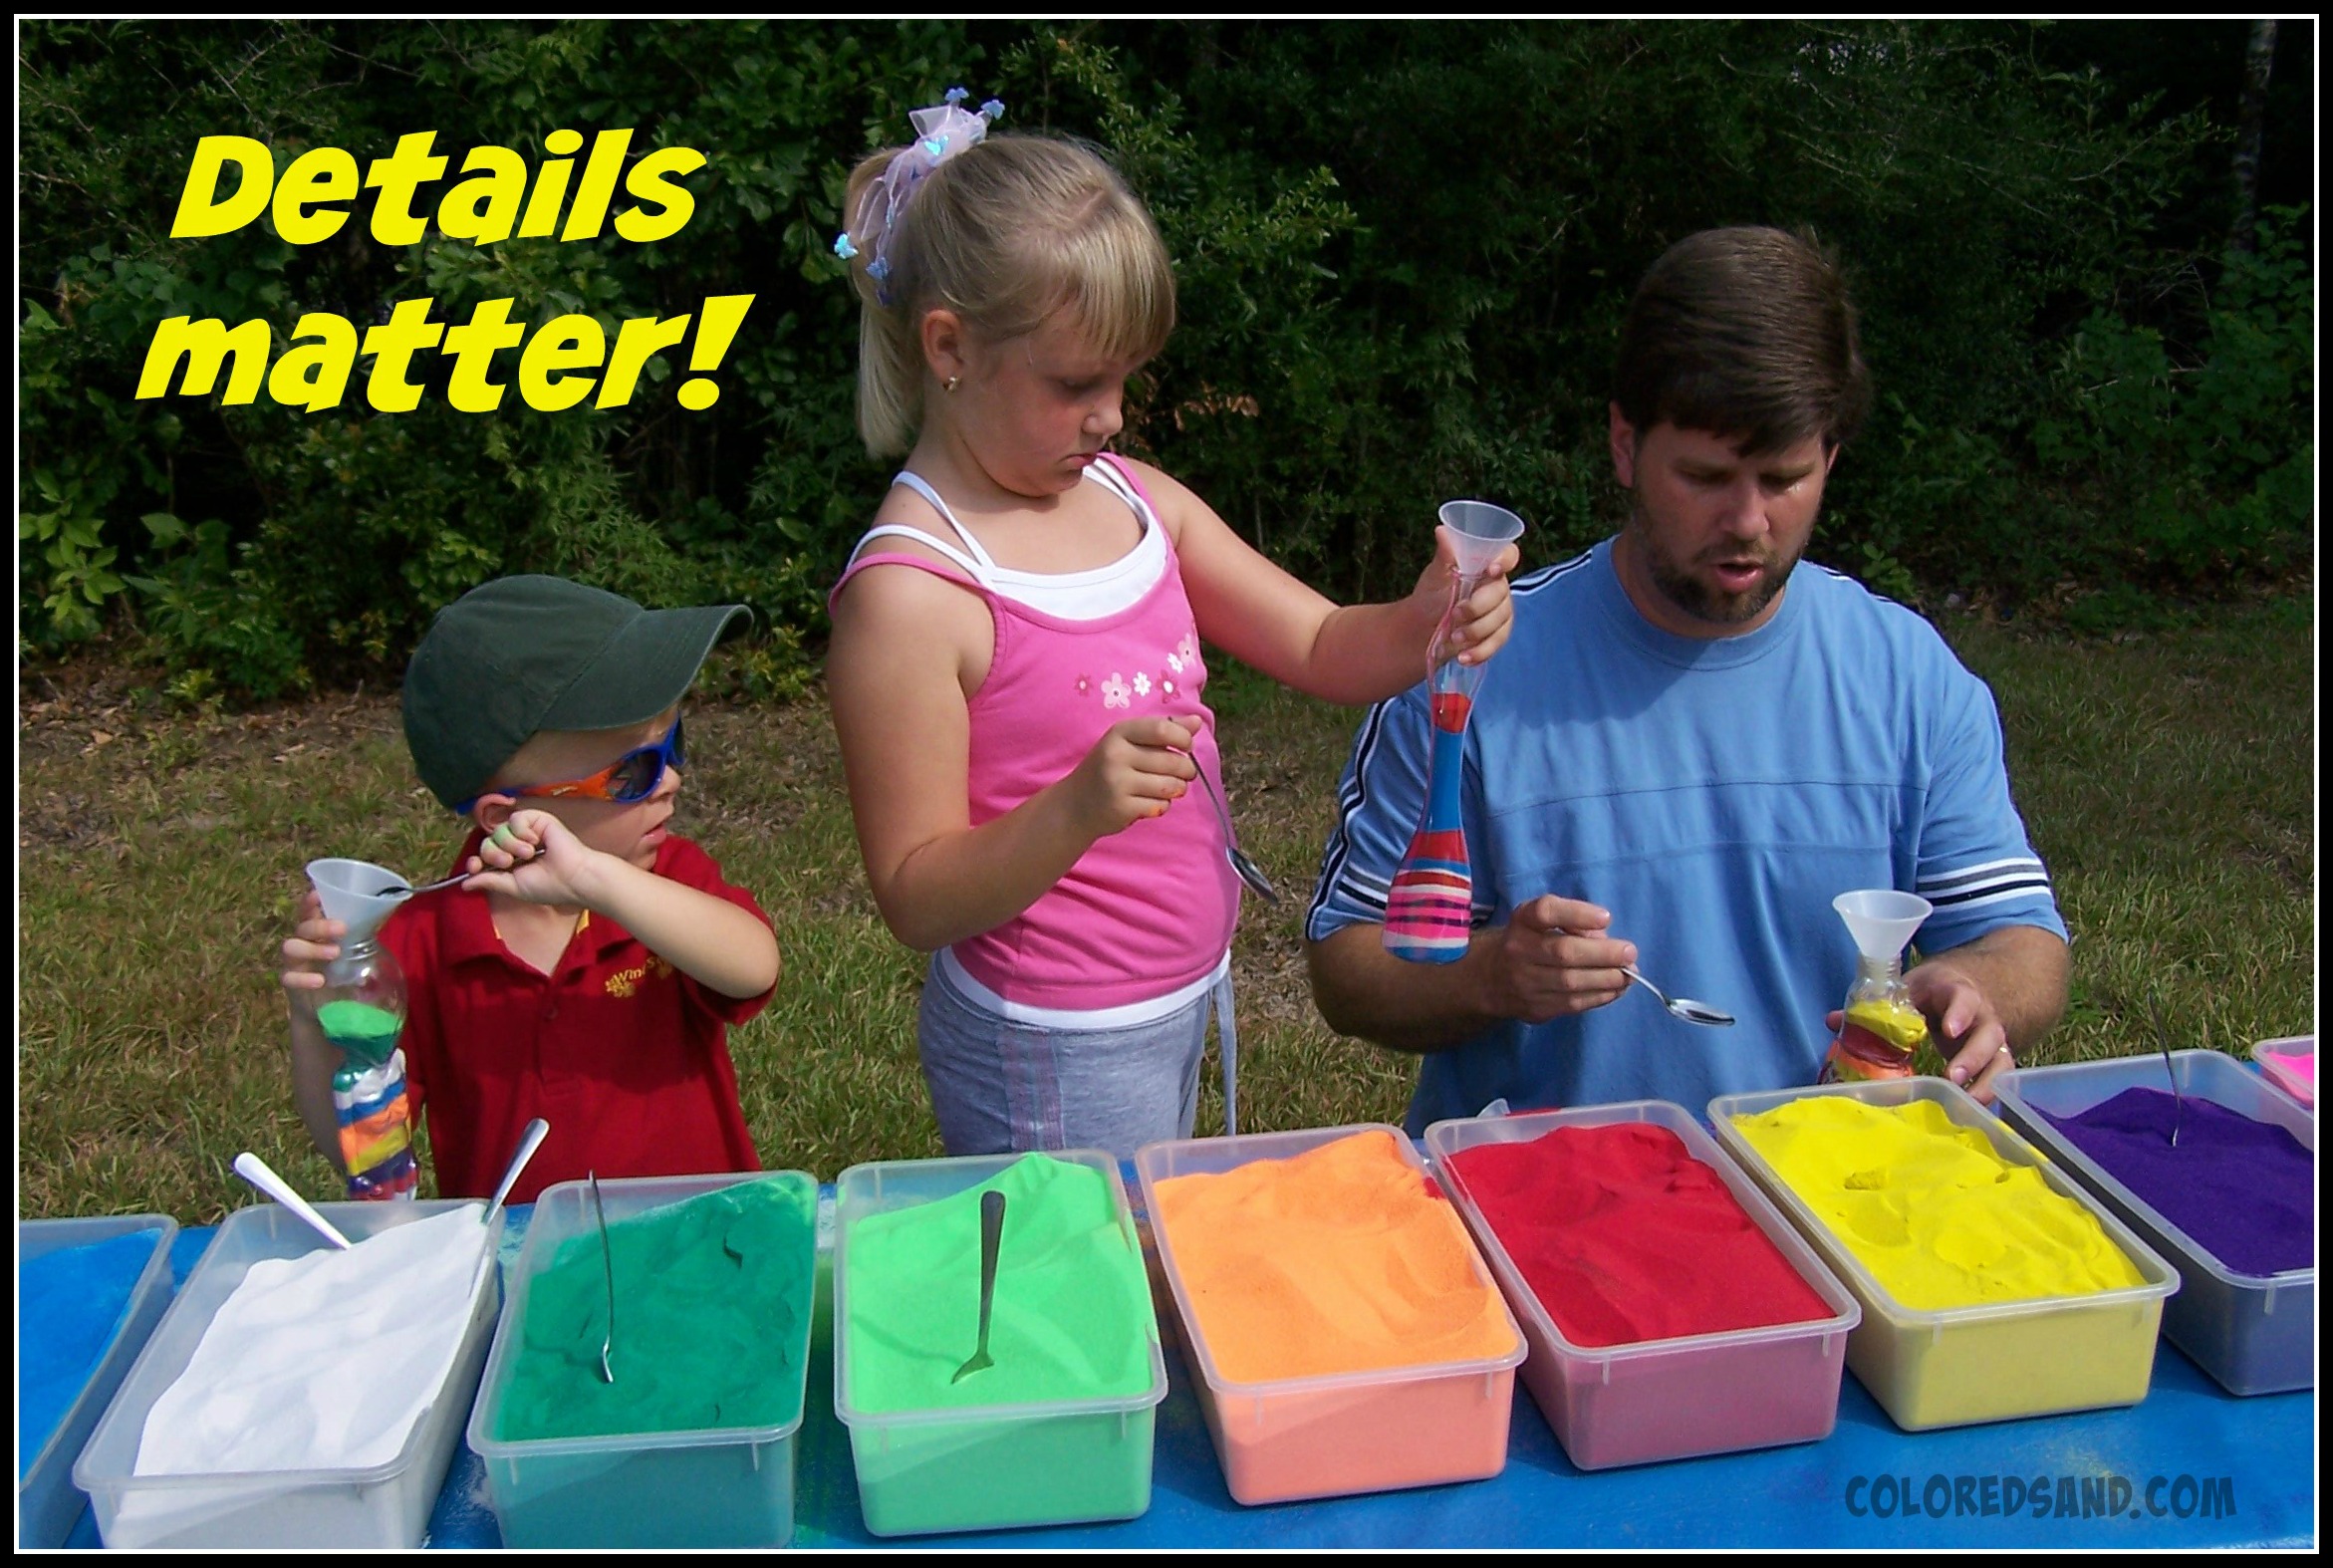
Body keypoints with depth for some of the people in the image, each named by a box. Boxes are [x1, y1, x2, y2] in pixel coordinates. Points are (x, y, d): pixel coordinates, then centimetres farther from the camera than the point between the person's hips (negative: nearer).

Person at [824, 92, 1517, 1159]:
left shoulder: (1134, 497, 1)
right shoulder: (909, 593, -21)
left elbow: (1323, 650, 2)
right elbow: (916, 900, -19)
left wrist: (1425, 625, -19)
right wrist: (1075, 811, -36)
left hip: (1186, 999, 7)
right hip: (1051, 1059, -7)